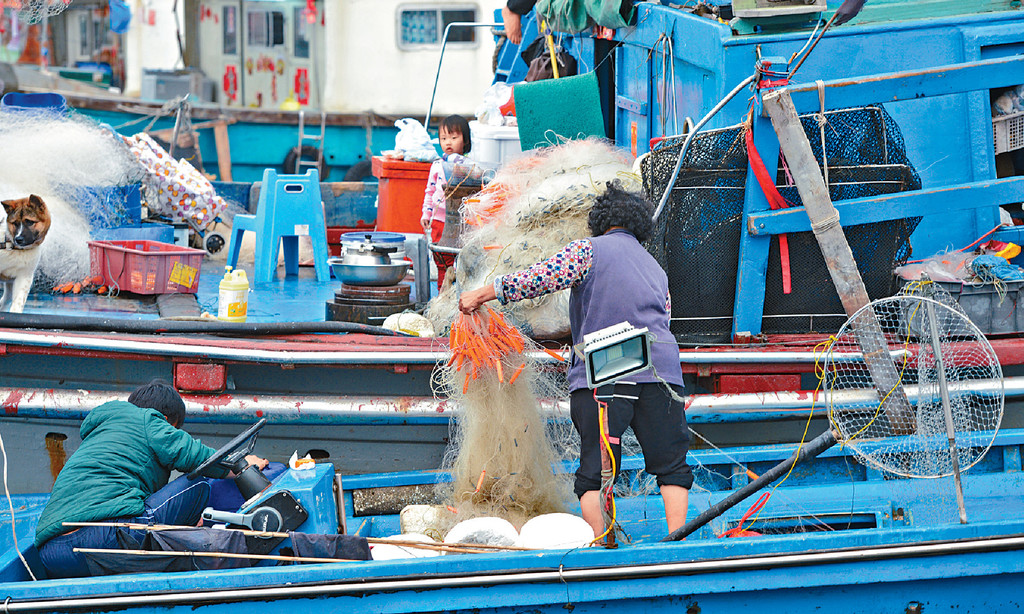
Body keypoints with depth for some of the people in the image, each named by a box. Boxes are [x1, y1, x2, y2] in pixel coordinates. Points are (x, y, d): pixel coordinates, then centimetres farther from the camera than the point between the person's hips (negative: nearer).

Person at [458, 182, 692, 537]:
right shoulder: (657, 271, 24)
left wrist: (482, 294, 3)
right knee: (671, 467, 9)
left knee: (595, 473, -1)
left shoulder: (589, 251, 5)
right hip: (660, 372, 4)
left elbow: (539, 278, -4)